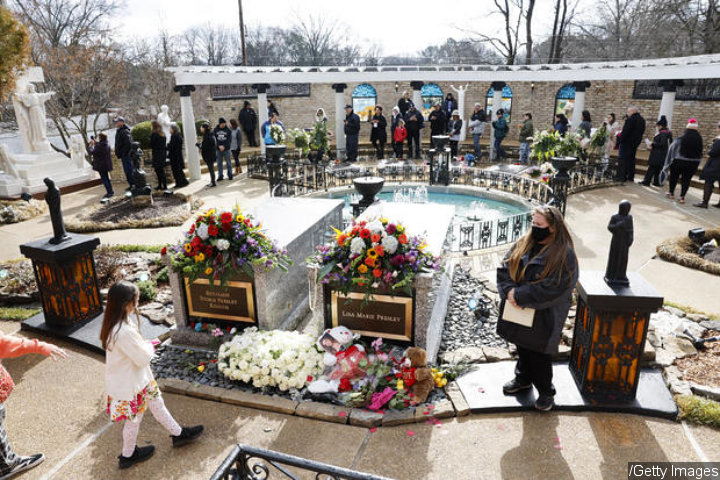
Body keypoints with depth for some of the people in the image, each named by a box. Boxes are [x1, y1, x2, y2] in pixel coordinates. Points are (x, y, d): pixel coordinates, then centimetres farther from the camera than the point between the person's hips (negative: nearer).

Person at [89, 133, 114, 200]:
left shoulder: (99, 146, -21)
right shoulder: (106, 145, 6)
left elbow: (92, 152, -15)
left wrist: (91, 145, -1)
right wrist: (95, 142, 27)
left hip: (101, 165, -9)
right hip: (106, 164, 9)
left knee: (104, 179, -4)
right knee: (106, 178, 18)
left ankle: (109, 192, -5)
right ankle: (110, 191, 23)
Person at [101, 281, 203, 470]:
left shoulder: (114, 324, -6)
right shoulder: (124, 332, -37)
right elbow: (143, 358, -27)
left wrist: (144, 346, -6)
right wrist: (149, 347, -9)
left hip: (138, 378, 9)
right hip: (130, 385, -9)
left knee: (156, 403, 22)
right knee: (133, 418, 15)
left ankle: (178, 434, 39)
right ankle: (128, 455, 39)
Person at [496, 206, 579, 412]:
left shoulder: (564, 254, -18)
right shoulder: (523, 243, 0)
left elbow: (553, 288, -23)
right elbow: (504, 268, 0)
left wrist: (519, 295, -23)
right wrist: (509, 291, -17)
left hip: (544, 315, -5)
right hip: (519, 312, 6)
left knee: (539, 355, 7)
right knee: (523, 347, 22)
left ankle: (546, 392, 31)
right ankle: (523, 379, 46)